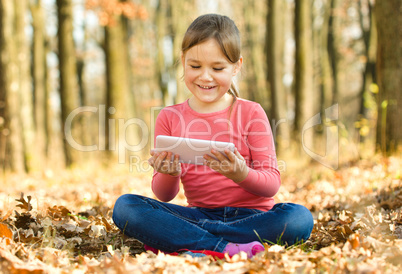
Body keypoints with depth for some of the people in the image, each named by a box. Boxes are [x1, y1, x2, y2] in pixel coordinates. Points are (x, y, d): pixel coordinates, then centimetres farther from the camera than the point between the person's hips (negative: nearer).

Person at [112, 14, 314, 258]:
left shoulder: (250, 113, 0)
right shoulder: (169, 118, 5)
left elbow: (272, 185, -5)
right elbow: (163, 196, 6)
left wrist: (241, 174, -27)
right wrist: (169, 175, -18)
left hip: (250, 215, -1)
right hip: (199, 213, 1)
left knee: (299, 218, -33)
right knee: (125, 206, -19)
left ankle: (178, 240, -27)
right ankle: (224, 248, -30)